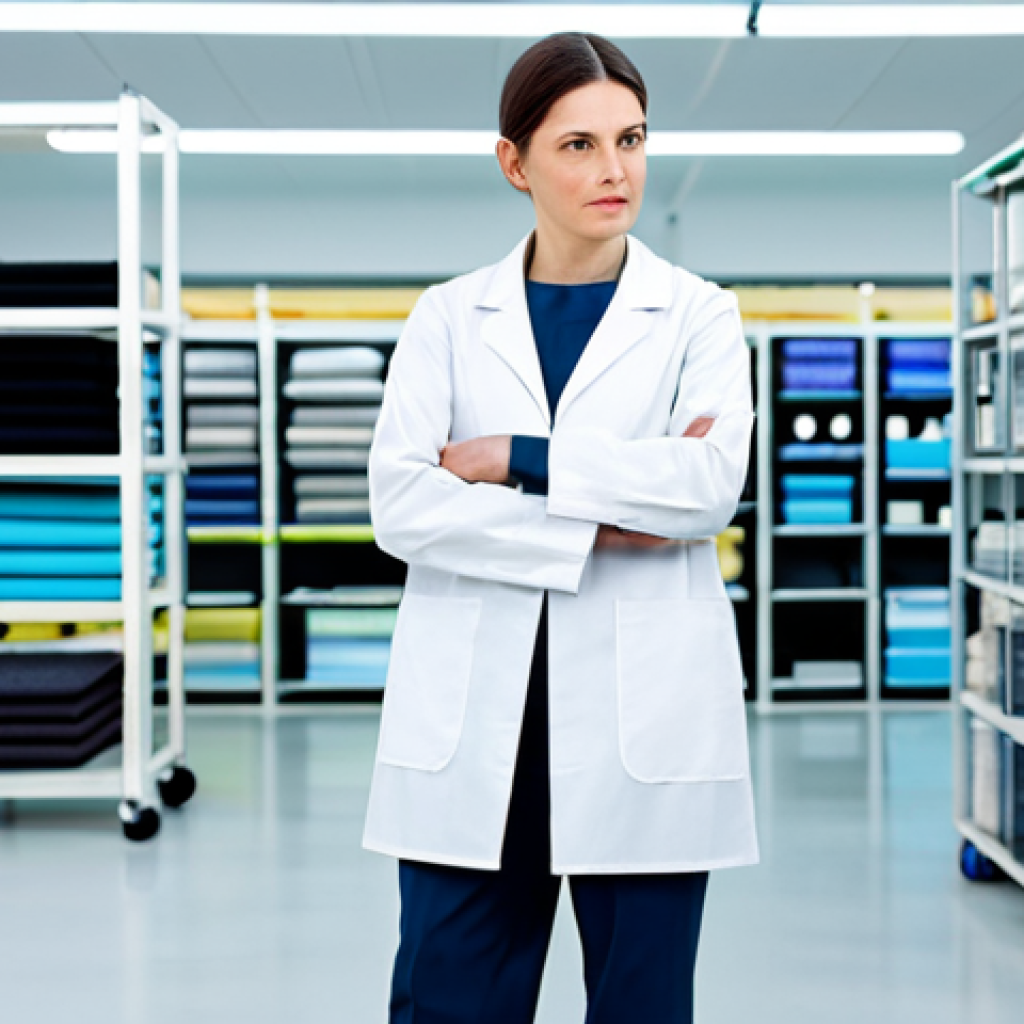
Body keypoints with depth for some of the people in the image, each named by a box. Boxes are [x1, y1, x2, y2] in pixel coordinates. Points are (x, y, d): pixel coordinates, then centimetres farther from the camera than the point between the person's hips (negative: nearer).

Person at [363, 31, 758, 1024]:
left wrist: (513, 459, -10)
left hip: (643, 715, 0)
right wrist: (598, 528, -11)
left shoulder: (698, 316, 8)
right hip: (474, 716, 1)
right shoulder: (447, 318, 10)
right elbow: (399, 503, -4)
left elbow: (711, 484, -10)